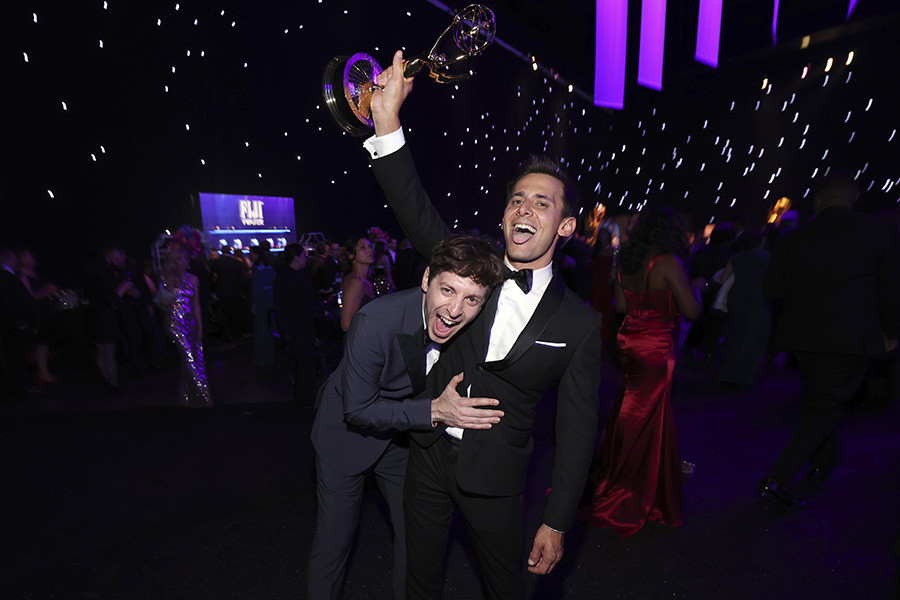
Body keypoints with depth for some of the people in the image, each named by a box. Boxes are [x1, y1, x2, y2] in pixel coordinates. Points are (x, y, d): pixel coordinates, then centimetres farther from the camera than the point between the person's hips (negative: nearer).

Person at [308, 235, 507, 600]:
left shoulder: (473, 328, -19)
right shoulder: (375, 322, -35)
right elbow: (357, 410, -26)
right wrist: (433, 412, -35)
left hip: (403, 436, 4)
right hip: (348, 433, -4)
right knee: (334, 540, 11)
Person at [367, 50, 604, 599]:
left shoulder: (579, 323, -12)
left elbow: (577, 430, -8)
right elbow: (416, 212, -20)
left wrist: (557, 523, -5)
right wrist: (388, 121, -32)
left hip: (495, 480, -2)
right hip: (430, 456, 3)